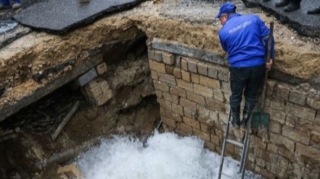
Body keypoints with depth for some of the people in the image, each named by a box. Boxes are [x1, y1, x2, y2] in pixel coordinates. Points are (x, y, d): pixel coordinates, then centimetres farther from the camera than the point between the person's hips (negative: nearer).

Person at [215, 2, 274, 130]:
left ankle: (235, 121, 36)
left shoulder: (223, 31, -1)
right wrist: (269, 57, 6)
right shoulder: (253, 18, 3)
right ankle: (244, 122, 32)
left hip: (238, 67, -2)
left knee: (236, 95, 21)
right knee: (251, 96, 20)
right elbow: (267, 37, 0)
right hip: (258, 65, 2)